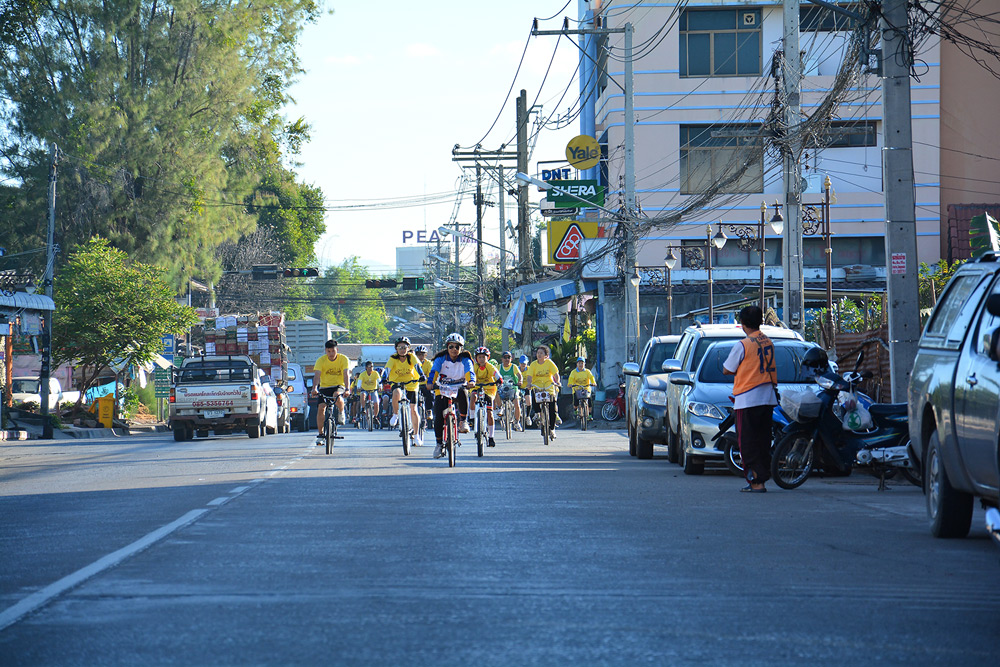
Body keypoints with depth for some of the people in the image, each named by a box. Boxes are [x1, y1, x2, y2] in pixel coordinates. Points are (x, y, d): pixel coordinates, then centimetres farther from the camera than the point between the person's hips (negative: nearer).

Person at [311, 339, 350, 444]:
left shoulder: (343, 359, -11)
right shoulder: (321, 360, -10)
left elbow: (345, 375, -20)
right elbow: (317, 375, -21)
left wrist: (347, 389, -36)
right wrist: (315, 388, -39)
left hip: (338, 386, -2)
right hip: (324, 386, 2)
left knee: (339, 398, -36)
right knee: (321, 407, -15)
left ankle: (341, 412, -3)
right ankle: (320, 434, -3)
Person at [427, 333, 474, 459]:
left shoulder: (464, 359, -4)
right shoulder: (441, 358, -4)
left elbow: (469, 371, -20)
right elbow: (434, 370, -19)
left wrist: (471, 381, -42)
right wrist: (430, 382, -39)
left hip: (459, 388, -1)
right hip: (442, 390, 1)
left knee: (463, 394, -38)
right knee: (438, 417, -12)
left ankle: (463, 420, -16)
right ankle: (439, 444, 8)